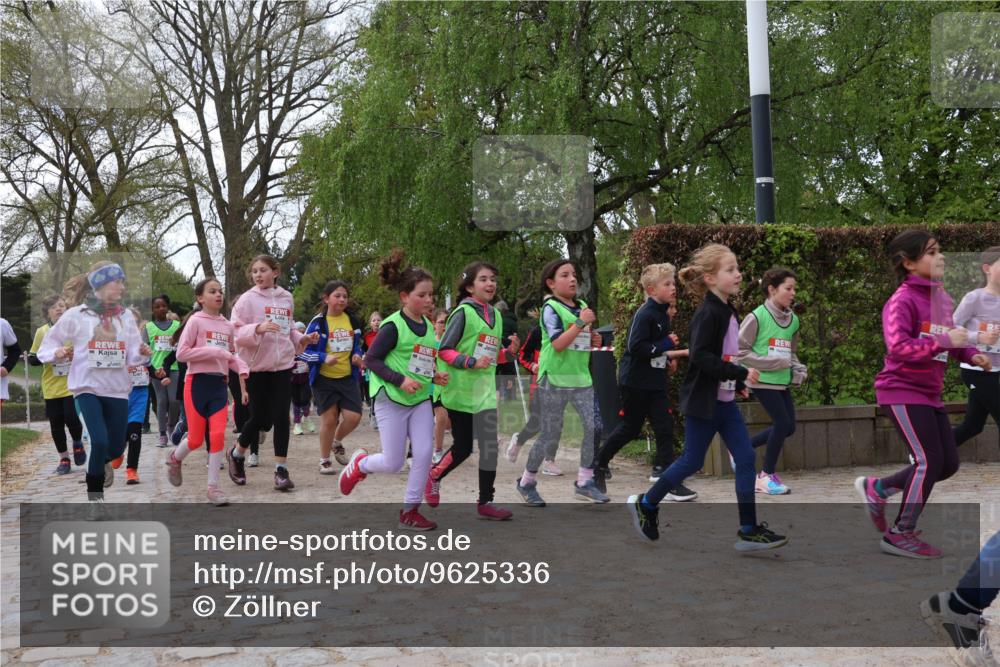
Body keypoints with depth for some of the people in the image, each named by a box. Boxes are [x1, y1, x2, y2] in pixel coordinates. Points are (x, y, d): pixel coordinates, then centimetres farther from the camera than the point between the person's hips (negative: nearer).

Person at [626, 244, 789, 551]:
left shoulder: (729, 312, 9)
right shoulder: (707, 313, -18)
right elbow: (701, 358, -26)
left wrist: (737, 383, 13)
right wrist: (741, 373, -25)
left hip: (725, 401, 8)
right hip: (703, 402, -8)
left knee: (745, 458, 2)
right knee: (692, 462, 3)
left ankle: (749, 531, 6)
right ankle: (645, 504, 24)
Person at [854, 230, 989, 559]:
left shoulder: (942, 297, 10)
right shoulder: (902, 301, -16)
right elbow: (899, 347, -28)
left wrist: (970, 355, 4)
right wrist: (945, 341, -29)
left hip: (929, 394, 9)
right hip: (903, 391, -9)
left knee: (948, 463, 9)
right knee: (930, 461, -9)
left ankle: (876, 488, 23)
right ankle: (901, 535, 5)